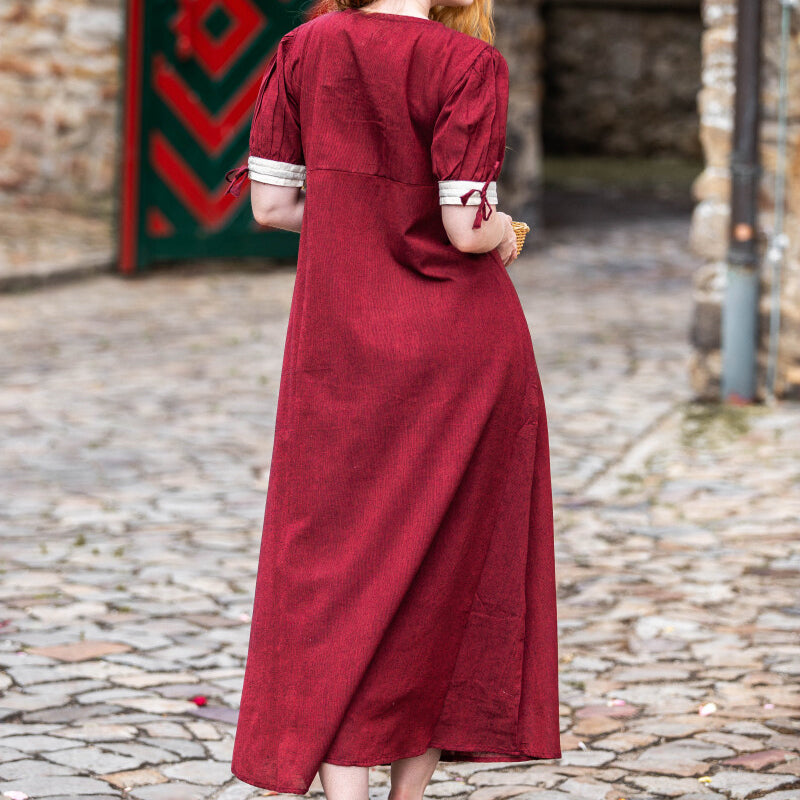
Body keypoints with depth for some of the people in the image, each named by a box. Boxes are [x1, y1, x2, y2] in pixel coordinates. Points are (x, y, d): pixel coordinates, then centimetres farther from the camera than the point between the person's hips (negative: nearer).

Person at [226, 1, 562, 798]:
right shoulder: (468, 65, -13)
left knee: (336, 564, 6)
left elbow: (272, 202, 2)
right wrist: (503, 231, 5)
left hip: (343, 344, 3)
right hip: (463, 343, -2)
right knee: (448, 563, 12)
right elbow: (468, 228, -17)